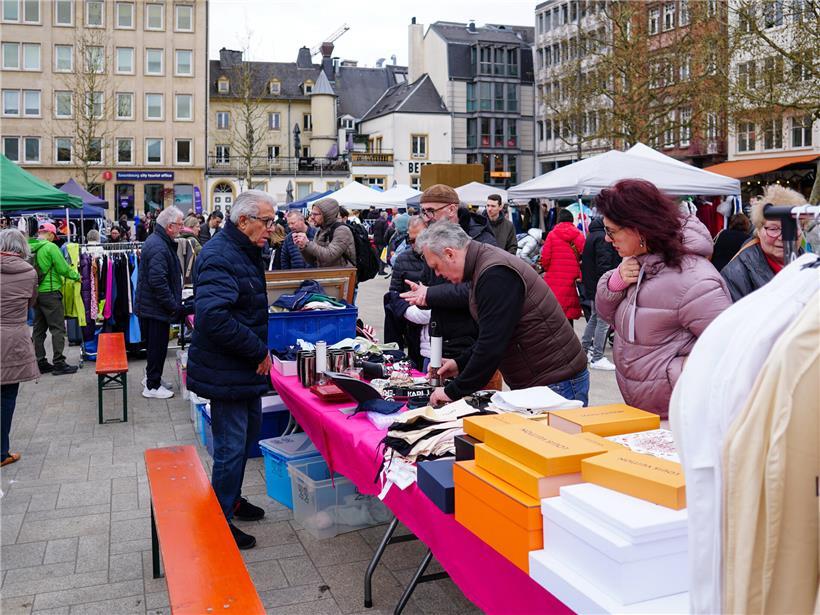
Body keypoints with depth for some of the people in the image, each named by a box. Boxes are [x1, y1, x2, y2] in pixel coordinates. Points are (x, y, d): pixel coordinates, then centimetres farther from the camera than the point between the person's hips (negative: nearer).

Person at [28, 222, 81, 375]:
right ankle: (58, 363, -1)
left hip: (35, 292, 7)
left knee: (39, 328, 13)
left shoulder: (28, 248, 5)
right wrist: (77, 276, 2)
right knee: (58, 328, -1)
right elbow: (64, 269, -14)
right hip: (49, 292, -7)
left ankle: (40, 362, 18)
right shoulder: (50, 247, -13)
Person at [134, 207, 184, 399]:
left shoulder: (156, 240, 12)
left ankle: (152, 378, 34)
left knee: (155, 345, 21)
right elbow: (158, 282, -28)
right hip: (156, 308, -10)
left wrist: (174, 303, 19)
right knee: (158, 346, 0)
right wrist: (174, 306, -20)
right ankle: (152, 386, 10)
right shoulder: (159, 248, -23)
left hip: (148, 305, 10)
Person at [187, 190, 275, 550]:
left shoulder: (245, 252, 12)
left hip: (245, 369, 10)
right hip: (227, 372, -10)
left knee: (247, 434, 22)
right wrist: (259, 352, -24)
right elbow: (215, 317, -33)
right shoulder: (219, 257, -22)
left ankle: (231, 500, 39)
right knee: (231, 447, 0)